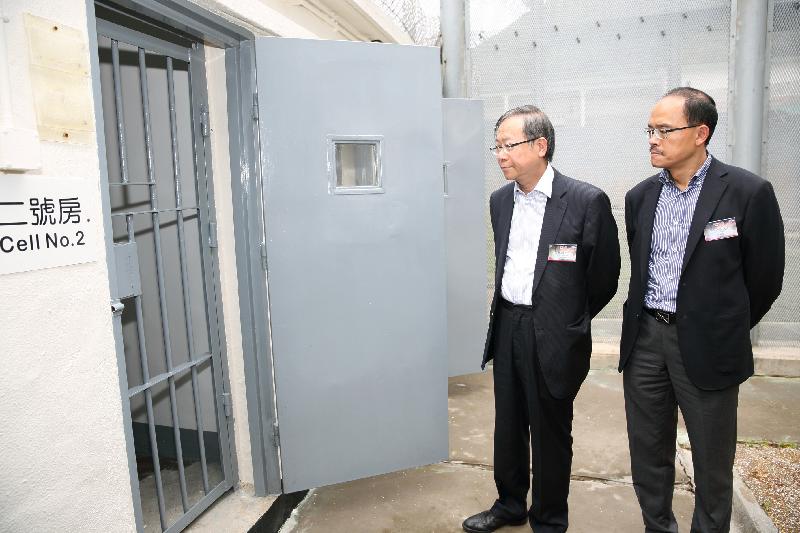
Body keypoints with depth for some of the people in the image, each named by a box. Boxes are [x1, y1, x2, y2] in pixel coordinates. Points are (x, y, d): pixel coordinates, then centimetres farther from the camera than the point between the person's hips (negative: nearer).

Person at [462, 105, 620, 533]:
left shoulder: (587, 200, -13)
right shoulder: (500, 200, 6)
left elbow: (604, 276, -4)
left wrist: (567, 321, 5)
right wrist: (507, 313, 15)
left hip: (553, 336, -5)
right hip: (506, 327, 6)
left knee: (550, 433, 10)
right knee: (508, 425, 18)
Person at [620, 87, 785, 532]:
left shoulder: (747, 192, -10)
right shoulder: (640, 197, 5)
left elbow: (765, 277, -2)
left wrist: (727, 330, 7)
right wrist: (650, 322, 14)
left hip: (705, 345, -4)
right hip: (645, 337, 5)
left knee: (712, 462, 12)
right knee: (648, 454, 16)